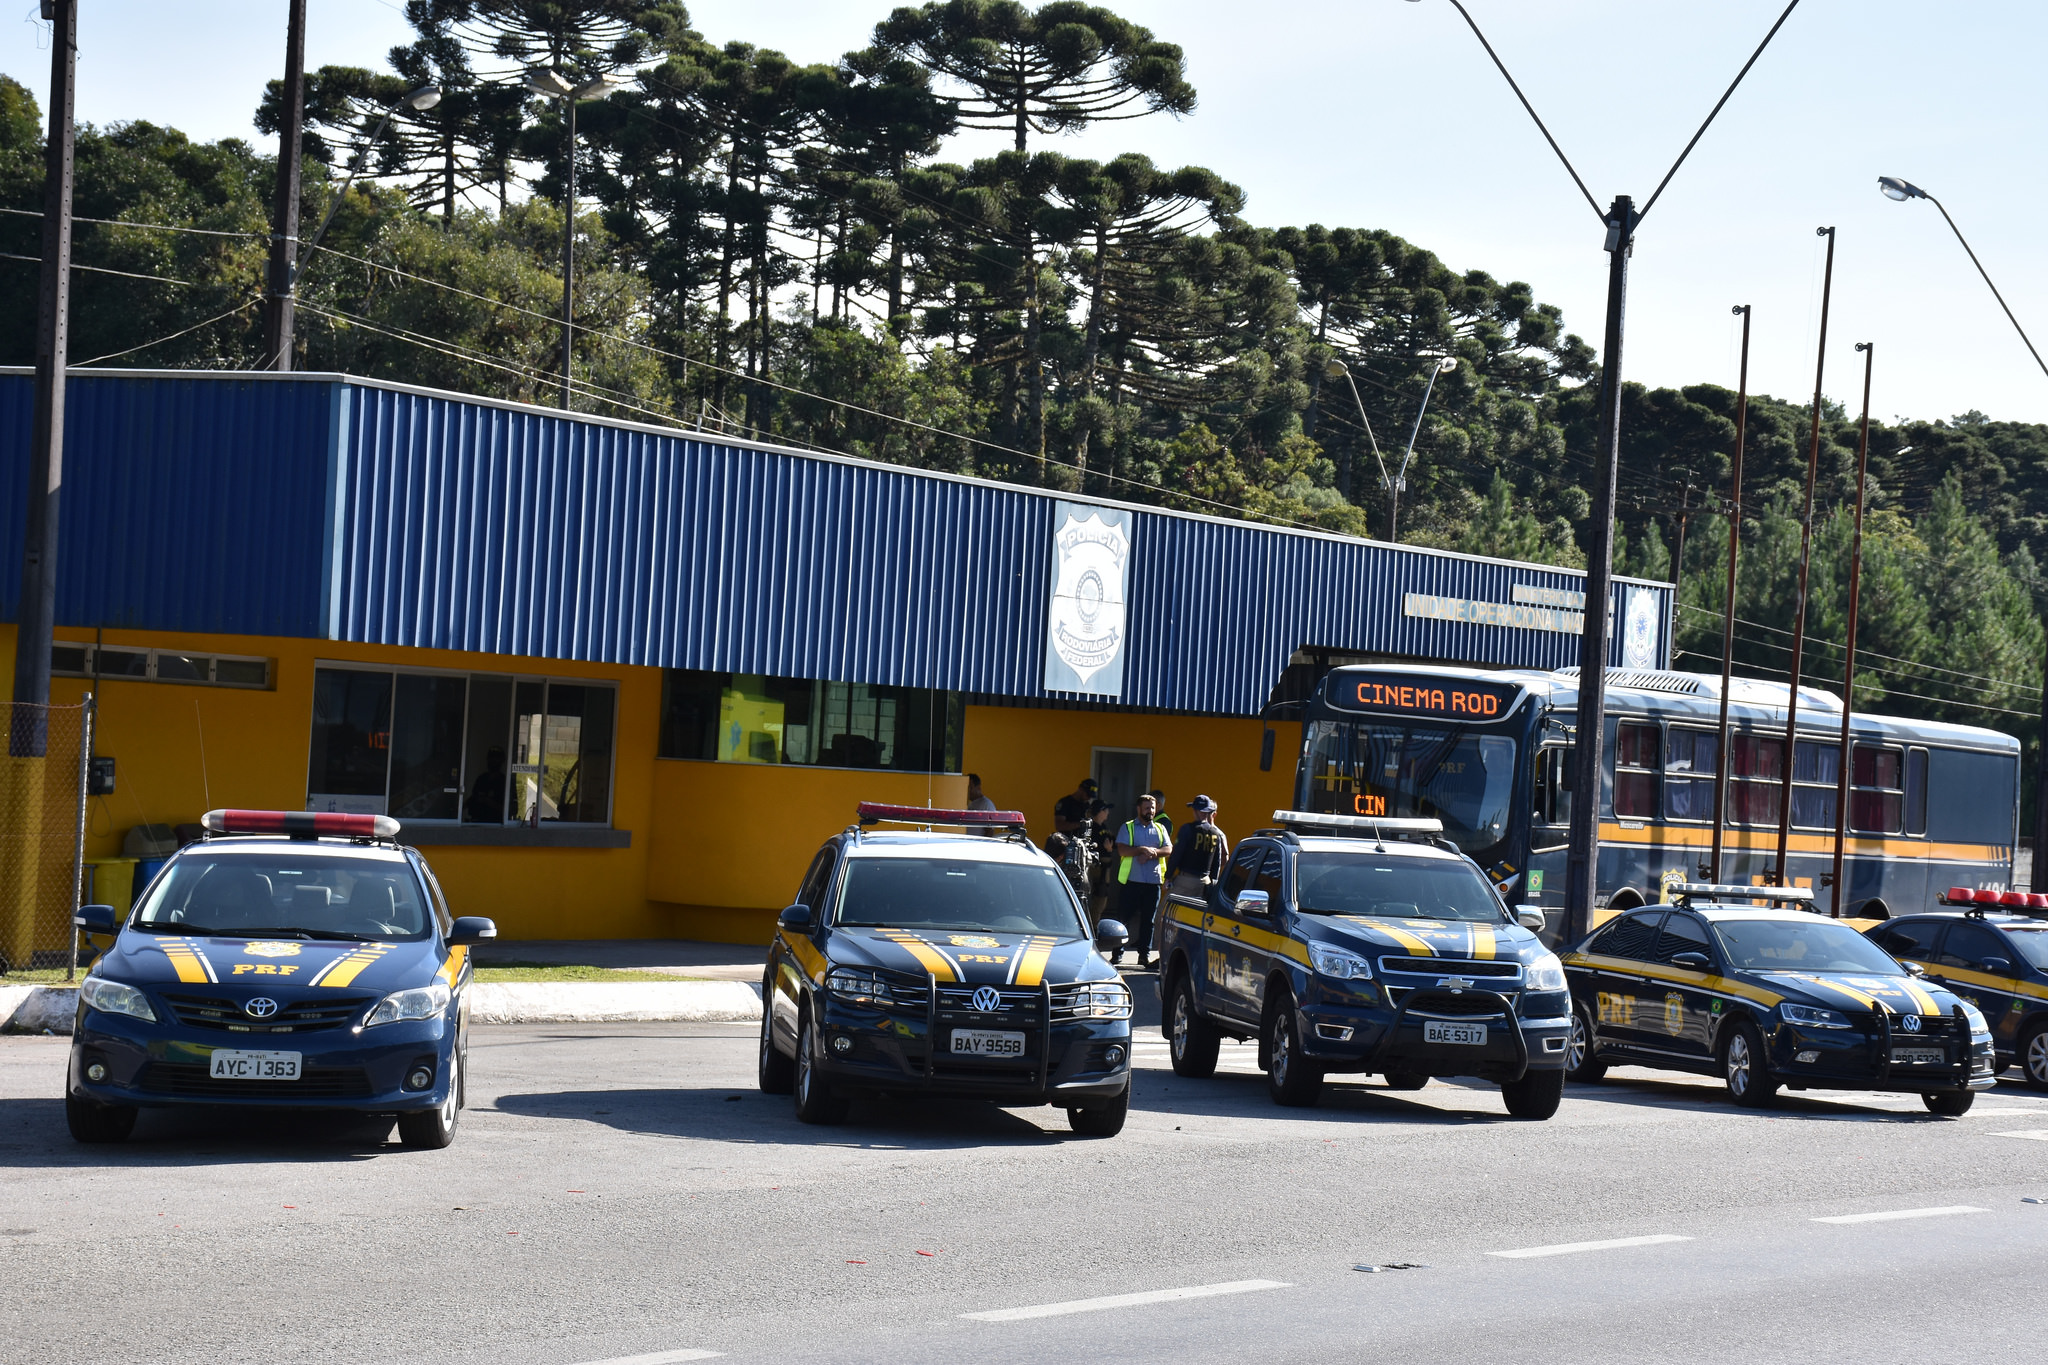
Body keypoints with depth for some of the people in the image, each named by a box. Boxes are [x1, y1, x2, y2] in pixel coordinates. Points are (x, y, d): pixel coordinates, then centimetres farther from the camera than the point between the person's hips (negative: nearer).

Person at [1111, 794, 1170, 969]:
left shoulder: (1160, 828, 14)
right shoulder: (1128, 827, 5)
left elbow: (1168, 849, 2)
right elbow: (1122, 850, -8)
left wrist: (1151, 853, -15)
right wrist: (1143, 850, -18)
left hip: (1153, 880, 2)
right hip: (1131, 880, -2)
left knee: (1148, 919, 4)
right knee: (1124, 917, -1)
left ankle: (1145, 953, 11)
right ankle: (1118, 953, 5)